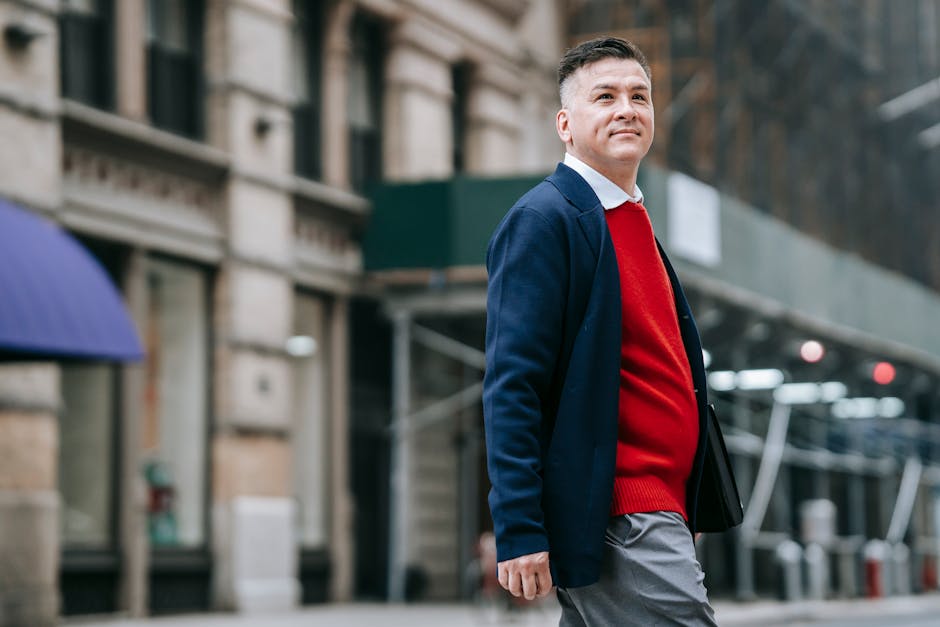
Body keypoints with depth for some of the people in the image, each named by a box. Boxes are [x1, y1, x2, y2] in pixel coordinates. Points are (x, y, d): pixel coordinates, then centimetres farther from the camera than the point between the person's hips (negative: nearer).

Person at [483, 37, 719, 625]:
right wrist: (519, 531, -21)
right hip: (618, 525, -9)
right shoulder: (544, 219, -9)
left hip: (659, 507, 9)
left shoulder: (636, 225, 20)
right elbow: (511, 385, -15)